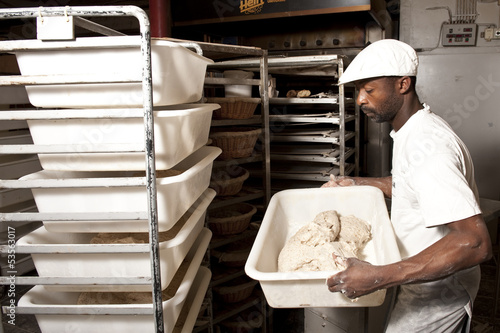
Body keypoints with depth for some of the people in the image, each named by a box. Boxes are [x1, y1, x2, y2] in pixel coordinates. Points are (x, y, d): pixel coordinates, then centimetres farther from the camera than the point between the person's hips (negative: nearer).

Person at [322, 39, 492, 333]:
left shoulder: (426, 146, -31)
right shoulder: (411, 130, 2)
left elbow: (475, 242, -39)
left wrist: (379, 276, -43)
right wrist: (356, 183, 12)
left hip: (438, 292, -9)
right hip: (421, 281, 9)